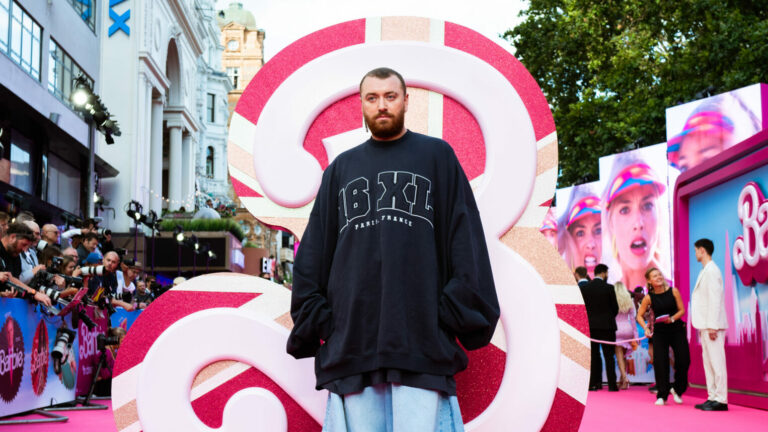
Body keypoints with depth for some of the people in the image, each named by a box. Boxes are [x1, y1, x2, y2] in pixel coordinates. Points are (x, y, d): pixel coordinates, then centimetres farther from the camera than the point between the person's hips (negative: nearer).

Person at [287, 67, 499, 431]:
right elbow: (313, 253, 17)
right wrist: (314, 320, 4)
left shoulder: (437, 156, 12)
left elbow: (466, 242, 5)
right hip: (351, 342, 3)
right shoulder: (340, 169, 20)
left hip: (422, 342, -2)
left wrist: (460, 315, -5)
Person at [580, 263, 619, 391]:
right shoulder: (609, 288, -8)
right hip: (607, 325, -2)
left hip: (590, 326, 2)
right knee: (609, 355, 2)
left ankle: (595, 383, 6)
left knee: (594, 355, 8)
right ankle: (612, 384, 1)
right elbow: (615, 307, -1)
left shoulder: (584, 288, 0)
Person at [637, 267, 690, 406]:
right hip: (660, 332, 0)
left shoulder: (673, 291, -4)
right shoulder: (649, 297, -4)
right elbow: (639, 316, 4)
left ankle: (677, 389, 20)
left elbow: (682, 310, 0)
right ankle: (662, 396, 1)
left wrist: (672, 319, -18)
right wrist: (645, 328, -12)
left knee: (683, 361, -5)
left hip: (677, 329, 1)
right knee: (660, 362, -10)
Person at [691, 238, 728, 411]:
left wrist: (712, 326, -21)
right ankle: (712, 397, 16)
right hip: (705, 326, 10)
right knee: (708, 361, 12)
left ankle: (721, 400, -8)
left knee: (716, 361, -9)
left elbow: (715, 300, -18)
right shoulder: (705, 271, 18)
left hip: (712, 325, -10)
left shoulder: (711, 271, -12)